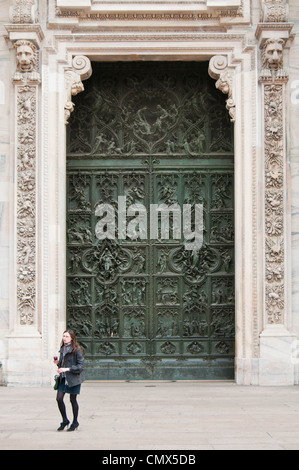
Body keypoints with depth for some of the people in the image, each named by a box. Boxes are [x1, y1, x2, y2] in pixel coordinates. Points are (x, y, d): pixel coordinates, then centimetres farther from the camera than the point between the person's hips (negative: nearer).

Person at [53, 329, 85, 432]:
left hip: (74, 378, -6)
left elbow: (80, 366, -14)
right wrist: (58, 363, -2)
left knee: (73, 399, 2)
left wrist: (67, 369, -21)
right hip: (63, 378, 6)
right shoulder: (62, 349, 10)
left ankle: (75, 422, 19)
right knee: (59, 398, -2)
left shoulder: (76, 350, -11)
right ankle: (65, 420, 15)